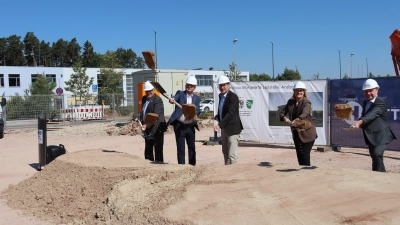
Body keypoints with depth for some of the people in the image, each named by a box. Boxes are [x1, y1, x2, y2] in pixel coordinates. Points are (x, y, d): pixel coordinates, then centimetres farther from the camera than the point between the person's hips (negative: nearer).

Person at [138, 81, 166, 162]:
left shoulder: (158, 100, -14)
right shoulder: (144, 99, 12)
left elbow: (156, 115, -23)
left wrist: (147, 125, -31)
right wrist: (141, 119, 4)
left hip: (156, 129, -9)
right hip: (147, 129, 9)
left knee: (158, 150, -2)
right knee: (148, 150, 16)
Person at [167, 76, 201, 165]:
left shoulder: (197, 98, 10)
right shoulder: (180, 93, 3)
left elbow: (198, 111, -2)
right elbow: (175, 98, -18)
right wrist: (172, 100, -41)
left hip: (190, 126, 3)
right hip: (179, 125, -3)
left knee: (192, 147, 11)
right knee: (180, 148, 0)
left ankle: (193, 165, 23)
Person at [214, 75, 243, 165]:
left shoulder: (233, 97, -15)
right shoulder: (221, 96, 11)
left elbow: (230, 113, -24)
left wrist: (220, 125, -31)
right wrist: (218, 117, 5)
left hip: (232, 128, -9)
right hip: (224, 128, 9)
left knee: (232, 154, -9)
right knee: (225, 153, 17)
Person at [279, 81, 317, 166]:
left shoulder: (307, 102, -11)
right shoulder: (290, 102, 5)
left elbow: (304, 114, -30)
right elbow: (282, 113, 6)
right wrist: (284, 118, -17)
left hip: (307, 133, -5)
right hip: (296, 133, 6)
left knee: (305, 155, -11)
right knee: (299, 155, 11)